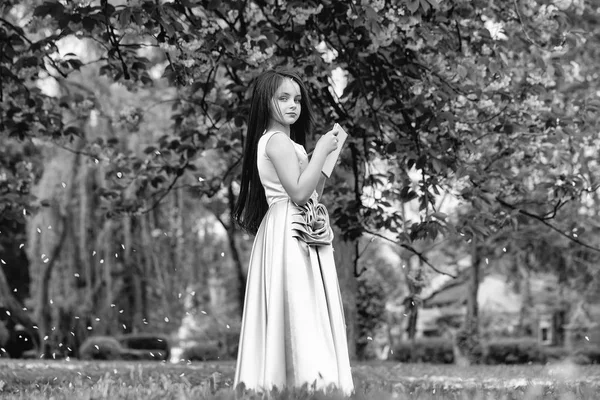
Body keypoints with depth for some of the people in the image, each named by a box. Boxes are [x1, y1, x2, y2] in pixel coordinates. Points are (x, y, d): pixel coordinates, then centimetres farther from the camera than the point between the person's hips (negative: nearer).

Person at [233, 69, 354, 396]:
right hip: (290, 234, -10)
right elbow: (299, 192, -21)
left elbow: (314, 194, 19)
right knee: (298, 308, -13)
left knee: (297, 308, 7)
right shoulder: (278, 140, -11)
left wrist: (326, 161, 7)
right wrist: (321, 151, -14)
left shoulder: (281, 141, 19)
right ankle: (305, 376, -16)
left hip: (296, 234, 10)